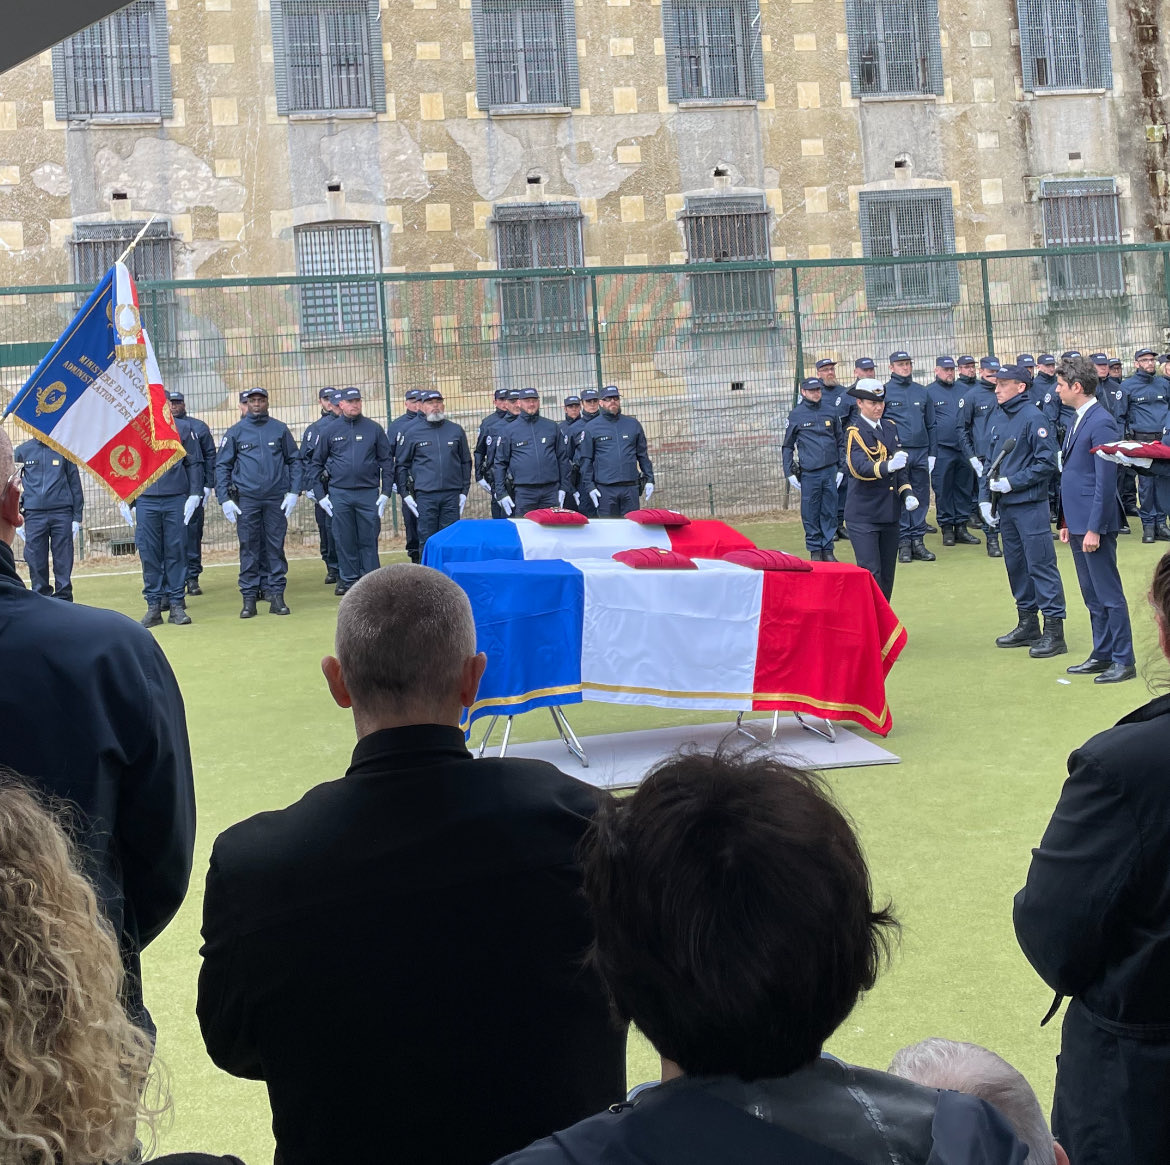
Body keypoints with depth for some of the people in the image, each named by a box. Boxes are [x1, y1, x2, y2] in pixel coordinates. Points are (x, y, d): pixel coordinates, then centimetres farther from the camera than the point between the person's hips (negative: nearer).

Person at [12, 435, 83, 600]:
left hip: (62, 513, -1)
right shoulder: (22, 451, 9)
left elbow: (75, 484, 8)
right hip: (34, 514, 1)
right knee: (36, 562, 1)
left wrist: (77, 518, 2)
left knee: (64, 562, -2)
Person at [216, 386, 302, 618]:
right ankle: (249, 598, 4)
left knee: (276, 547, 3)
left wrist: (294, 491, 0)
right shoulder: (235, 432, 6)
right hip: (246, 499, 0)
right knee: (249, 549, 1)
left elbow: (294, 460, 10)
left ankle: (277, 595, 8)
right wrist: (225, 499, -1)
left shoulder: (280, 429, 7)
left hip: (276, 499, 0)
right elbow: (222, 466, 7)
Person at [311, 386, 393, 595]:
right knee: (344, 541, 4)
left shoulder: (374, 429, 6)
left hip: (368, 493, -1)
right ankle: (348, 580, 12)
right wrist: (320, 494, 4)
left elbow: (387, 461, 7)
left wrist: (386, 492, 0)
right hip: (339, 494, 1)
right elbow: (316, 463, 11)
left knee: (369, 539, 0)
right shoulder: (331, 431, 7)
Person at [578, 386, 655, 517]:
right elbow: (586, 460, 5)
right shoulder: (591, 429, 5)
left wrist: (649, 479, 7)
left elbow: (643, 455, 14)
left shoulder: (633, 424, 12)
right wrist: (589, 486, -3)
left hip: (631, 487, 2)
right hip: (605, 489, -2)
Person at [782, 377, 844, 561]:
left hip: (831, 471, 2)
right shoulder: (796, 415, 4)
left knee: (830, 513, 4)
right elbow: (787, 446, 6)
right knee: (810, 513, 0)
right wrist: (790, 473, 0)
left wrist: (841, 469, 10)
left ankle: (828, 550, 12)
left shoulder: (830, 412, 11)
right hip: (809, 473, -2)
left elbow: (840, 442, 16)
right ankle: (815, 551, 8)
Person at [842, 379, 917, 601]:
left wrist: (907, 493, 5)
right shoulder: (854, 432, -10)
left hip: (890, 512, 7)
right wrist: (888, 466, -44)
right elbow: (859, 468, -27)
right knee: (870, 573, -10)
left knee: (887, 573, 12)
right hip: (863, 514, -7)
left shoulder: (890, 427, 12)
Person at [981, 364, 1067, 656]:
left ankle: (1055, 631, -3)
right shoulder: (997, 418, 11)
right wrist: (985, 498, 9)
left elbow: (1047, 462, -14)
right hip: (1004, 506, 8)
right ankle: (1028, 624, 26)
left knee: (1040, 565, -6)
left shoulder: (1032, 417, -11)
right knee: (1015, 564, 14)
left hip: (1030, 505, -8)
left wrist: (1013, 482, -16)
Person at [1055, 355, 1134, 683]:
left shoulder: (1102, 424, -16)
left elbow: (1105, 481, -19)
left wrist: (1094, 529, -20)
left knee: (1109, 594, -2)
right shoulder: (1079, 421, 12)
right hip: (1078, 521, 10)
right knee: (1092, 595, 15)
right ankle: (1102, 655, 24)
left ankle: (1124, 661, 5)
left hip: (1095, 524, -9)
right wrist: (1066, 521, 17)